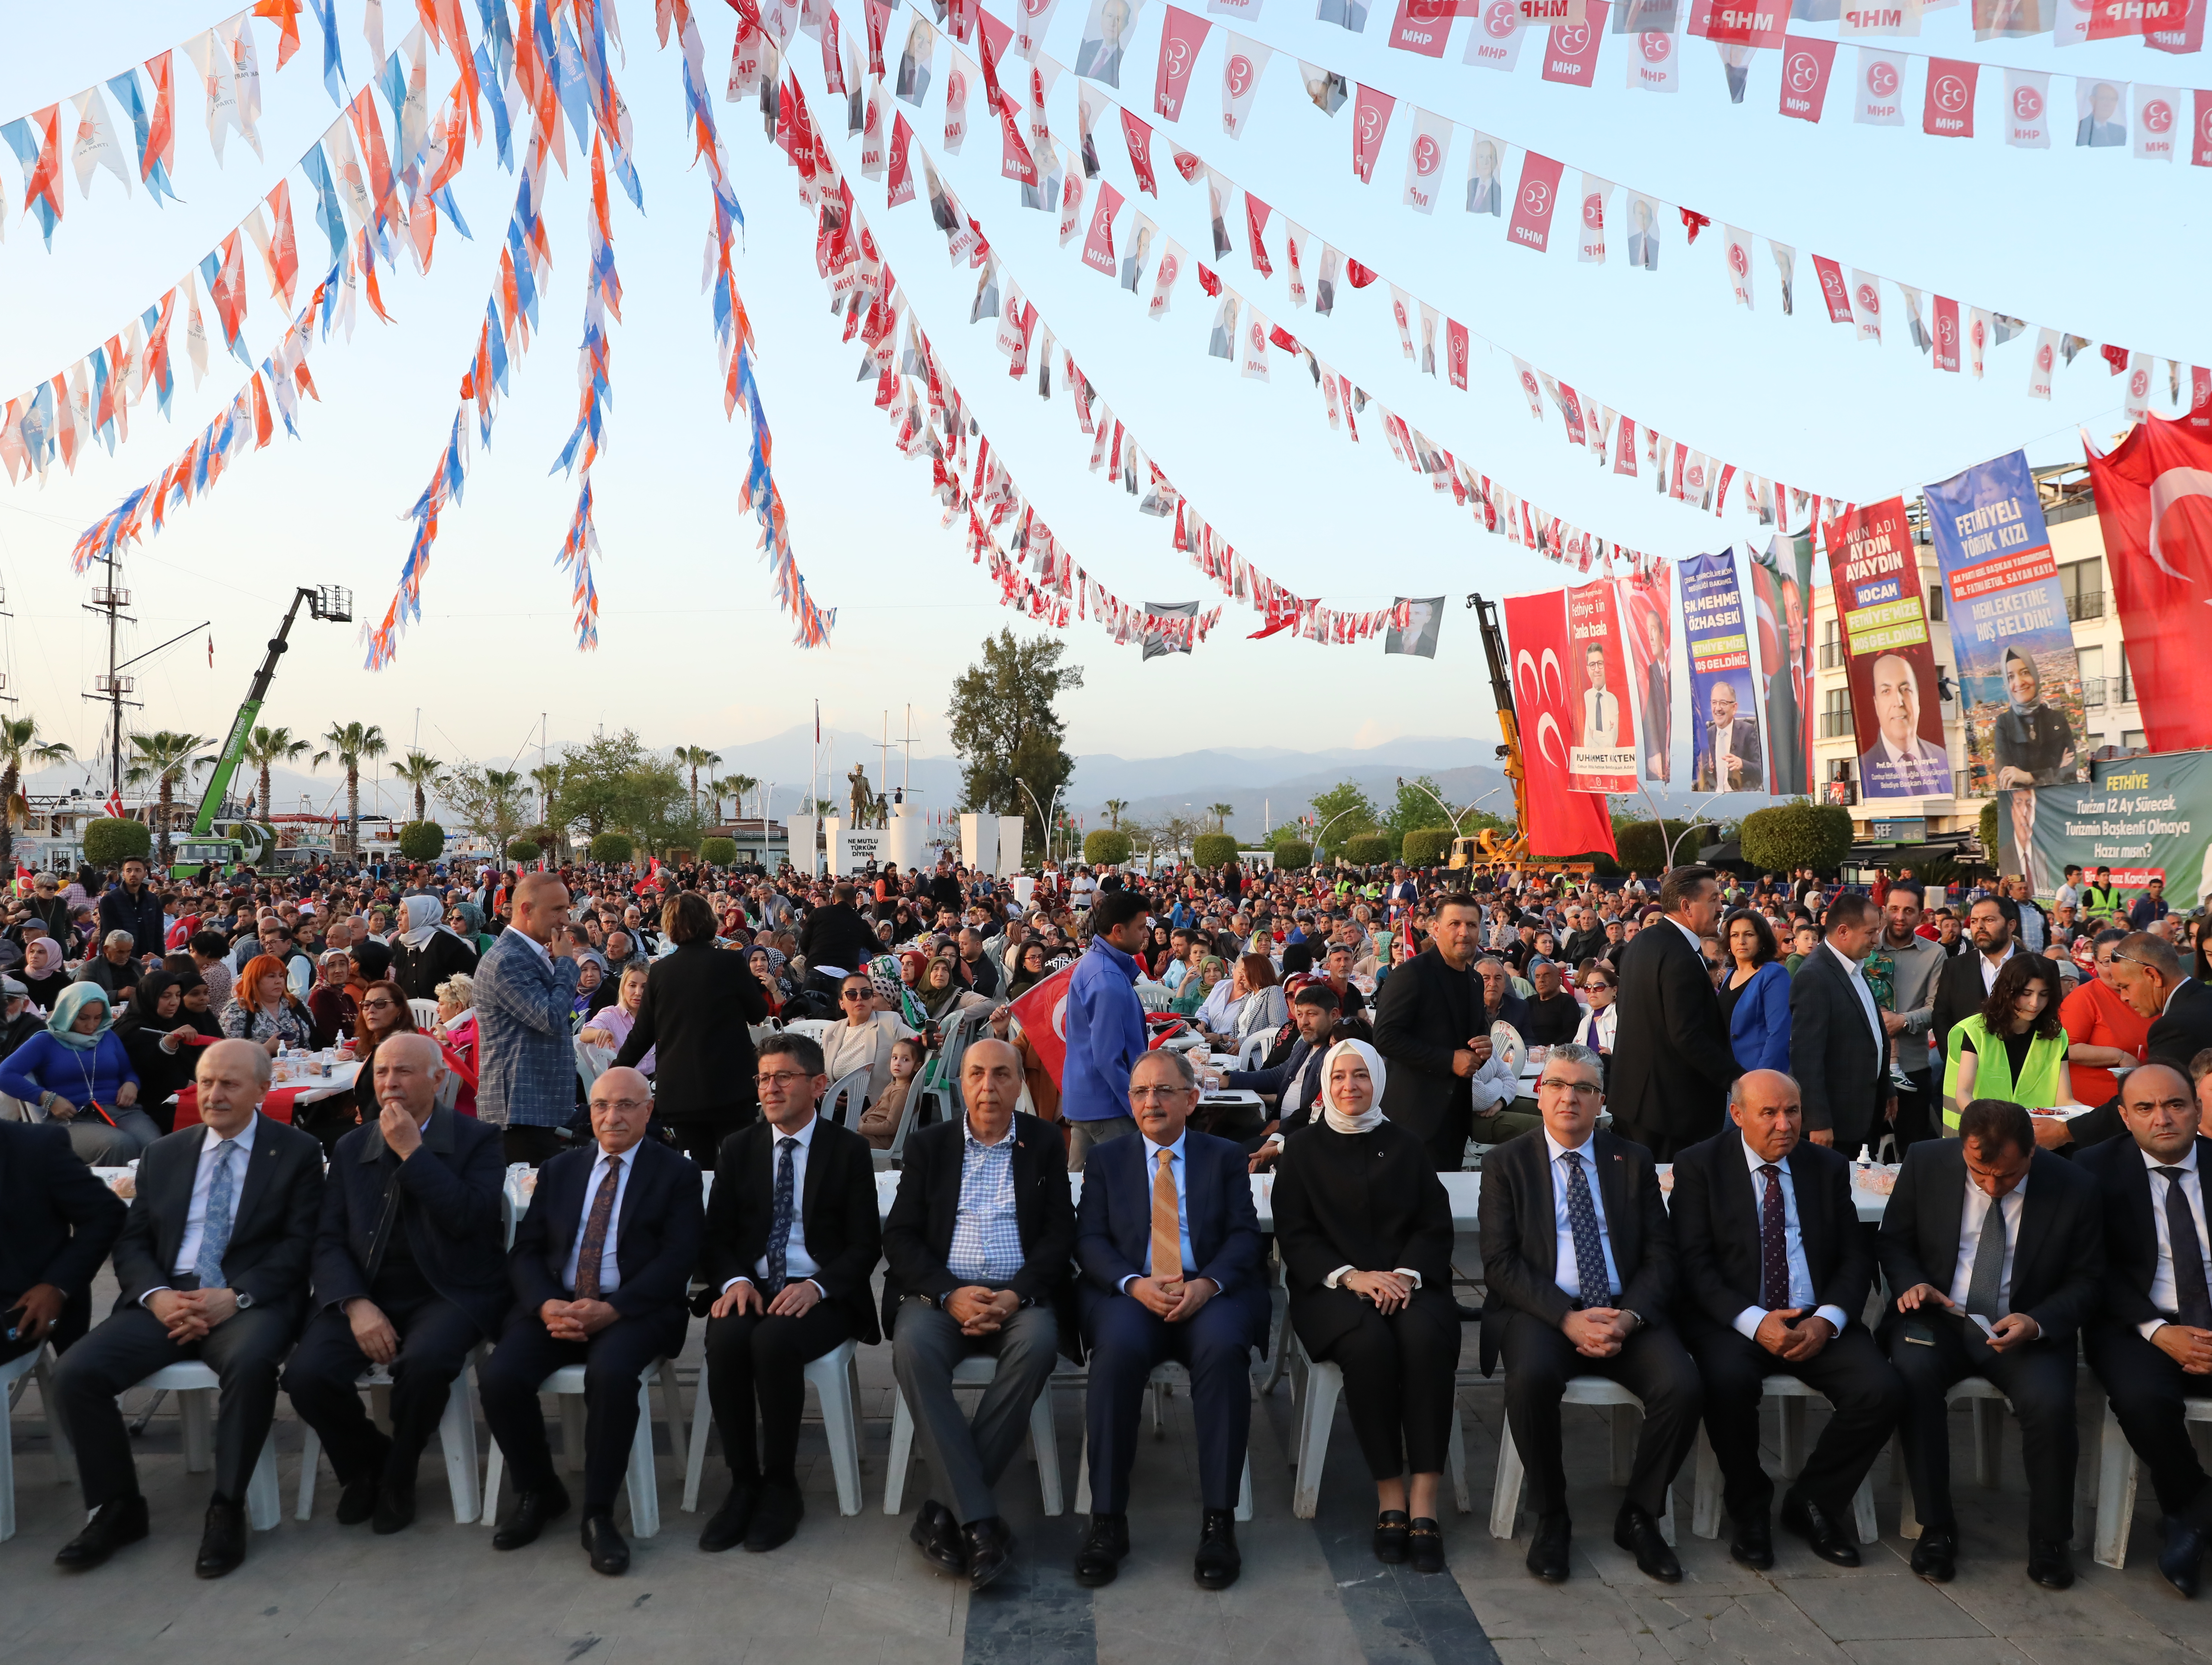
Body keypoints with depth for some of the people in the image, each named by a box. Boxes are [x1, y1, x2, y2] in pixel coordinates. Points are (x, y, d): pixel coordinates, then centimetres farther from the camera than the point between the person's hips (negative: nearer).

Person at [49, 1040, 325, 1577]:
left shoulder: (296, 1153, 5)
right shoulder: (163, 1154, 18)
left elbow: (298, 1244, -3)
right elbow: (131, 1241, 13)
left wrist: (236, 1296, -18)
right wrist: (156, 1294, -9)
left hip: (249, 1303, -4)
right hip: (165, 1301, 5)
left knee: (251, 1362, -36)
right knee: (76, 1371, -19)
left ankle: (227, 1509, -18)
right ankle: (117, 1507, 1)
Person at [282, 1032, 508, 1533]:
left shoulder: (477, 1141, 0)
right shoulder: (352, 1148, 12)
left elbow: (468, 1218, -16)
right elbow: (329, 1239, 5)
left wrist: (412, 1151, -15)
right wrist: (355, 1303, -12)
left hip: (446, 1295, -4)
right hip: (366, 1294, 4)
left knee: (425, 1362, -35)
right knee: (306, 1375, -23)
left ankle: (397, 1477, -3)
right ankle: (363, 1464, 10)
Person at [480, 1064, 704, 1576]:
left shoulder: (676, 1174, 5)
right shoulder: (560, 1170, 18)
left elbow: (677, 1260, -6)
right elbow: (525, 1250, 10)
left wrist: (610, 1310, -19)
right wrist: (546, 1305, -11)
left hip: (632, 1310, -4)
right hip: (555, 1306, 4)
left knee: (611, 1374, -35)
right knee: (499, 1378, -22)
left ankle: (598, 1514, -15)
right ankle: (538, 1492, 4)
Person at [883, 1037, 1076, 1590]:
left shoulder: (1044, 1145, 10)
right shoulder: (928, 1144, 10)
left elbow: (1059, 1234, 3)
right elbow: (901, 1237, 4)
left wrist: (1016, 1295, -15)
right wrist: (950, 1294, -14)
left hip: (1020, 1295, 0)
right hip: (941, 1291, 1)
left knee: (1037, 1343, -33)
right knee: (914, 1348, -32)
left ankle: (943, 1507, -26)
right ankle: (978, 1520, -31)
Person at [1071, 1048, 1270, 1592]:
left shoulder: (1225, 1157, 16)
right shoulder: (1107, 1159, 17)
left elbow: (1244, 1235, 5)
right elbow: (1090, 1240, 6)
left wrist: (1207, 1284, -15)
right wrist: (1134, 1283, -14)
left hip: (1209, 1292, 0)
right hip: (1129, 1293, 0)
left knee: (1224, 1347, -34)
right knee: (1119, 1347, -34)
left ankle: (1219, 1522, -25)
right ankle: (1107, 1520, -24)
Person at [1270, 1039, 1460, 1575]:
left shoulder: (1407, 1147, 17)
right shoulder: (1303, 1151, 12)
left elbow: (1436, 1226, 9)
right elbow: (1294, 1236, 4)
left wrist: (1406, 1275, -11)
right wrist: (1349, 1275, -12)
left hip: (1408, 1281, 1)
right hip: (1330, 1285, -1)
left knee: (1426, 1336, -33)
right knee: (1369, 1341, -34)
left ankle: (1423, 1503, -30)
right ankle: (1390, 1497, -23)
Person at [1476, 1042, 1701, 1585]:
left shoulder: (1634, 1162, 13)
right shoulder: (1506, 1164, 6)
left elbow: (1660, 1254, 7)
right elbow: (1500, 1262, -3)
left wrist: (1631, 1316, -13)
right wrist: (1567, 1317, -17)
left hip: (1625, 1312, 2)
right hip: (1542, 1311, -2)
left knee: (1683, 1386, -25)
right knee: (1530, 1377, -34)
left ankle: (1638, 1516, 1)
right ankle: (1551, 1518, -9)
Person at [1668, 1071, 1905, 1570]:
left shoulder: (1828, 1167, 10)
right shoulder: (1699, 1166, -1)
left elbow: (1855, 1257, 7)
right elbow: (1694, 1264, -7)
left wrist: (1826, 1321, -12)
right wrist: (1755, 1321, -21)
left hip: (1816, 1321, 3)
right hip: (1734, 1320, -3)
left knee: (1883, 1392, -22)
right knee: (1729, 1380, -34)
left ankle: (1812, 1502, 3)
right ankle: (1750, 1510, -6)